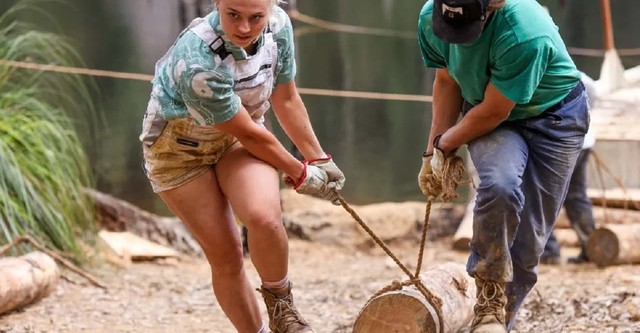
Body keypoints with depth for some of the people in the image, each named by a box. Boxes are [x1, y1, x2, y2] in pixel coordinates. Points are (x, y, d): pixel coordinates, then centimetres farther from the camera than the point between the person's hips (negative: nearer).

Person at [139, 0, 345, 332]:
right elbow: (248, 134, -23)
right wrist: (301, 174, -10)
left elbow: (286, 100, 0)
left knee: (264, 216, -26)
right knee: (224, 255, -4)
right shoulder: (197, 63, -36)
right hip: (179, 148, -4)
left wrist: (319, 158, 8)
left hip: (236, 137, 4)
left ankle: (281, 304, -1)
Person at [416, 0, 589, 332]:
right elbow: (447, 83, -1)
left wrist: (445, 144, -12)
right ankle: (490, 297, -17)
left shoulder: (526, 34, -36)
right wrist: (433, 152, 1)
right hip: (490, 119, 3)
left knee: (527, 242, -2)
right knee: (499, 186, -31)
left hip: (552, 116, -3)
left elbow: (494, 111, -24)